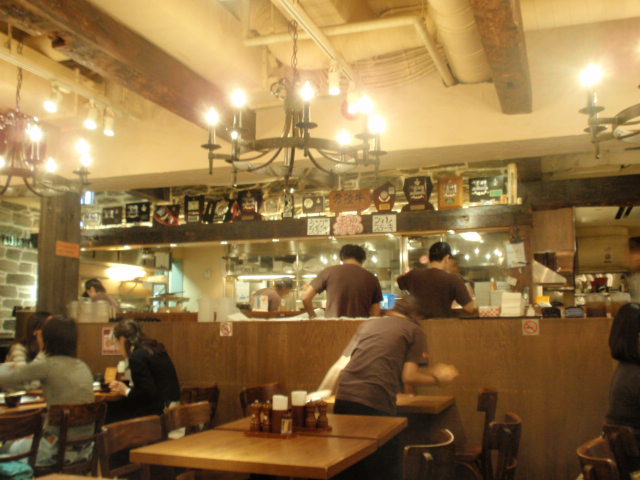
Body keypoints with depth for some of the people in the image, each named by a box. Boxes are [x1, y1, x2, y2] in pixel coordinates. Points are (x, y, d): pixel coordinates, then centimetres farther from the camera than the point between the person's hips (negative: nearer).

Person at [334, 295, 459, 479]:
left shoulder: (367, 324, 23)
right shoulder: (415, 331, 8)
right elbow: (409, 376, 0)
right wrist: (437, 378, 17)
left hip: (343, 397, 5)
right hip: (375, 403, -5)